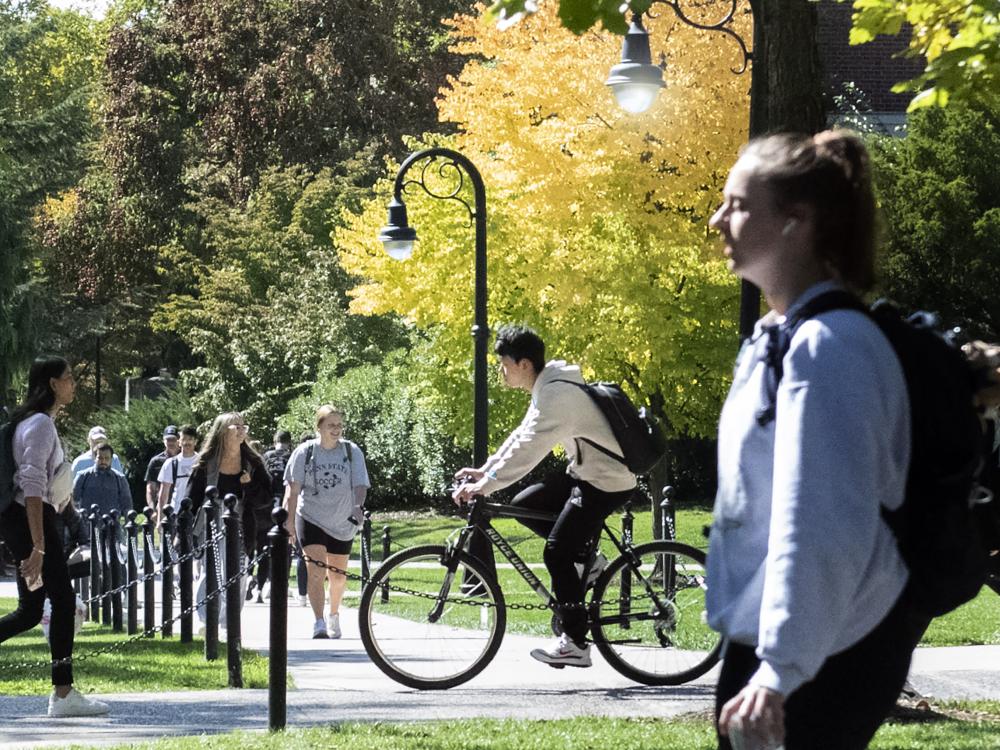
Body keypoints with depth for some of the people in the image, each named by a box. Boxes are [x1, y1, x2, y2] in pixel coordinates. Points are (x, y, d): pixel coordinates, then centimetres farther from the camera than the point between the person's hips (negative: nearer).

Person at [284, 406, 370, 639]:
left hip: (342, 522, 2)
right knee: (316, 571, -18)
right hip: (311, 519, -2)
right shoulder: (305, 452, -5)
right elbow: (293, 489, -4)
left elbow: (360, 484, -9)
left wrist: (358, 506, -30)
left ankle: (334, 616, 39)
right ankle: (319, 624, -22)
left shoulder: (352, 451, -3)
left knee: (337, 575, 14)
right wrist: (289, 522, -10)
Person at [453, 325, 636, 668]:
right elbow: (521, 437, 15)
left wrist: (485, 485, -30)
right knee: (524, 506, 10)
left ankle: (575, 643, -6)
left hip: (607, 482, -10)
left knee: (556, 553, -11)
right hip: (583, 472, 10)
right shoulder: (546, 389, 9)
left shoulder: (558, 394, -23)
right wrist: (484, 471, 7)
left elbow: (530, 448, -30)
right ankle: (586, 559, 15)